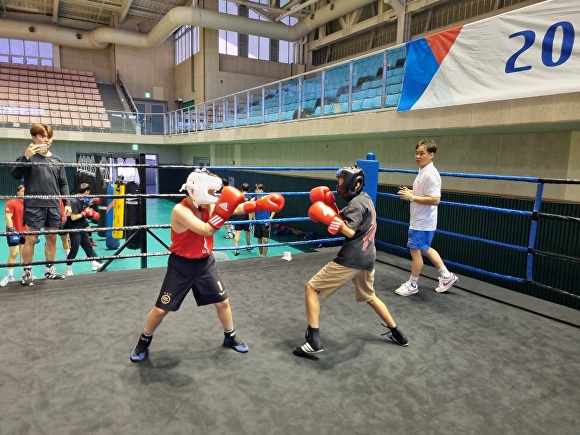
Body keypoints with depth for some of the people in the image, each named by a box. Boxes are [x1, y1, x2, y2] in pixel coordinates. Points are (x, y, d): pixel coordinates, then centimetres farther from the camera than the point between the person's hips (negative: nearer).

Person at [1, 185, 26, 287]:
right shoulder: (11, 202, -8)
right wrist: (12, 230, -23)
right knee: (13, 253, -5)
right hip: (14, 232, -5)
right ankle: (10, 276, 5)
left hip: (25, 233, 5)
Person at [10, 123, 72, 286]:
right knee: (31, 239, 0)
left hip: (53, 206, 4)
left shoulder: (57, 160, 13)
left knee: (52, 238, 10)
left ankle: (49, 269, 21)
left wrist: (67, 203, 5)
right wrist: (25, 157, -17)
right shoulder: (27, 156, 3)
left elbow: (63, 183, 13)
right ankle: (27, 272, 9)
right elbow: (15, 175, -7)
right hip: (34, 205, -4)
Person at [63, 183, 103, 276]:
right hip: (74, 230, -9)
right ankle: (68, 269, 10)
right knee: (74, 250, -3)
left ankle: (94, 264, 26)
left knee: (88, 246, 16)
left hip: (82, 229, 9)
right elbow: (73, 217, -24)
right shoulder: (74, 202, -21)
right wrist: (84, 213, -19)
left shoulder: (83, 200, 5)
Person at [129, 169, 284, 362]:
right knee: (161, 309, 6)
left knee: (222, 302, 12)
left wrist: (261, 204, -25)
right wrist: (222, 209, -38)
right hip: (181, 266, -5)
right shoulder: (180, 210, -25)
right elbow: (206, 231, -33)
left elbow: (237, 208, -12)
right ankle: (144, 341, 32)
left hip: (205, 263, 6)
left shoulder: (208, 205, -5)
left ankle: (230, 337, 35)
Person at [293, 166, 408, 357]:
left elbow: (350, 232, -22)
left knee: (311, 288, -3)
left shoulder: (357, 203, -11)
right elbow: (346, 222, 18)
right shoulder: (365, 199, 17)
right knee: (369, 296, 31)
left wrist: (329, 216, -28)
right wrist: (331, 207, 6)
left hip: (351, 259, -10)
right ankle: (397, 333, 37)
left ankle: (313, 340, -10)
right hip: (367, 259, 10)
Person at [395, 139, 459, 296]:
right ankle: (447, 276, 32)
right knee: (425, 249, 21)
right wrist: (410, 192, 6)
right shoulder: (422, 171, 10)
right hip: (419, 220, 10)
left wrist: (411, 197, -24)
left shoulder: (431, 174, -21)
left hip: (423, 222, -10)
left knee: (415, 250, 2)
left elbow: (435, 200, -27)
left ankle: (412, 285, 18)